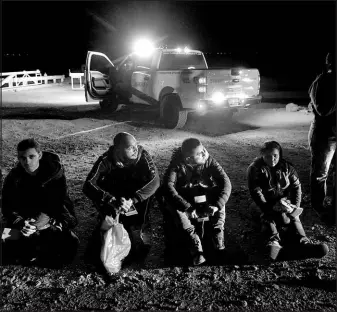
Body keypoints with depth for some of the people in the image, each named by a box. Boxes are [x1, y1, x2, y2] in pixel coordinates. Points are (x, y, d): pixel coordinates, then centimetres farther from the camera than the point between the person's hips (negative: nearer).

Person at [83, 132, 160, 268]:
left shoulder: (142, 154, -22)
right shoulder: (106, 160, -25)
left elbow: (155, 180, -31)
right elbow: (88, 186, -34)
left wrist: (132, 200, -44)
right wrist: (112, 201, -48)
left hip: (136, 197, 0)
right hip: (113, 196, 0)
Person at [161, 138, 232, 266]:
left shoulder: (209, 161, -16)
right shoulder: (177, 164, -21)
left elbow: (226, 182, -23)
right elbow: (167, 187, -35)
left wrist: (217, 205, -38)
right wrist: (187, 208, -44)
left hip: (205, 199, 2)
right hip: (184, 199, -2)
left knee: (220, 198, -27)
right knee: (172, 205, -34)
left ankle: (218, 240, -21)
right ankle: (196, 248, -36)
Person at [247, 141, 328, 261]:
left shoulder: (286, 167, 3)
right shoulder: (255, 169, -8)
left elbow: (296, 187, 1)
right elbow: (255, 191, -15)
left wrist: (295, 206, -13)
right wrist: (268, 208, -25)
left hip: (284, 200, 3)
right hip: (266, 203, -2)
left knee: (293, 217, -24)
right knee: (268, 217, -31)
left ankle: (303, 243, -44)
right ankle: (273, 241, -54)